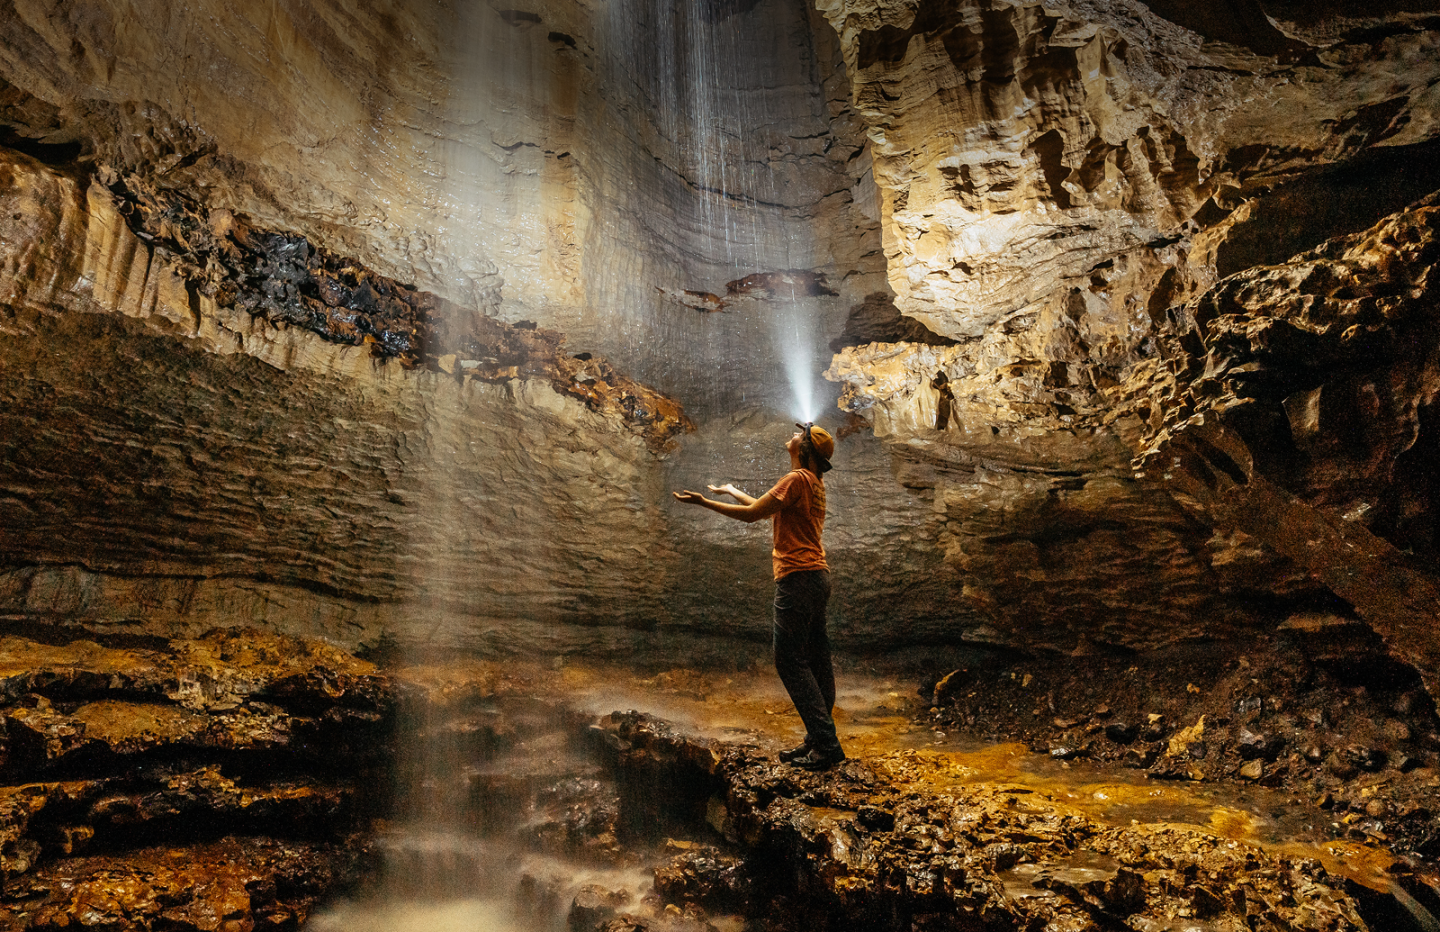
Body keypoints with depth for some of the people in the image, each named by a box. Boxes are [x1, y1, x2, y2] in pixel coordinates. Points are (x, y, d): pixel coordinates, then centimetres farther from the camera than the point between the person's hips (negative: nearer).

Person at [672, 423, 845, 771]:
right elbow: (766, 509, 28)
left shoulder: (798, 478, -10)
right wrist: (731, 491, 38)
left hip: (798, 577, -10)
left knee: (790, 659, -8)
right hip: (817, 576, 10)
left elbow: (752, 513, -11)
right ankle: (819, 742, 14)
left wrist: (705, 502, -3)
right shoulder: (814, 483, 19)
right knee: (815, 661, 9)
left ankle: (825, 743, -8)